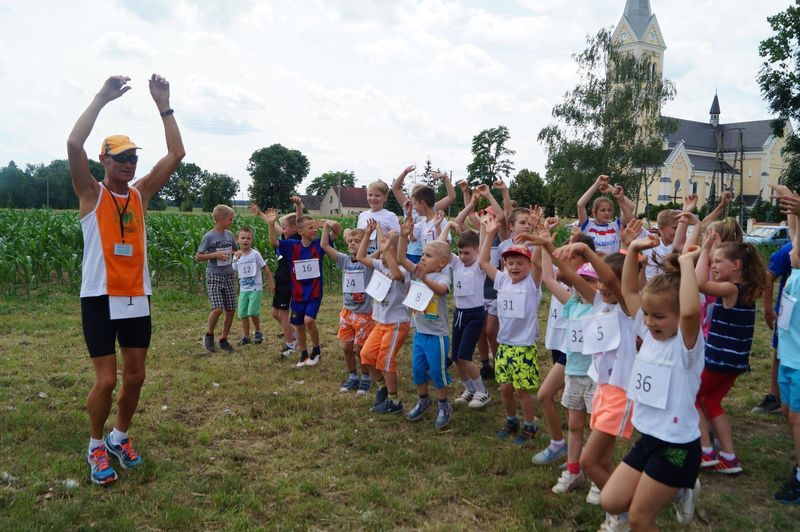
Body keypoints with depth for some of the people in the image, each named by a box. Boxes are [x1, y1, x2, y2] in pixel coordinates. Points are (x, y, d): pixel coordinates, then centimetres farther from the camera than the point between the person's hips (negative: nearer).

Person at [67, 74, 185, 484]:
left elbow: (177, 153, 1)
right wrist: (102, 98, -18)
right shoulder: (91, 193, -2)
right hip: (100, 298, -4)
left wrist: (163, 104, -4)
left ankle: (120, 436, 32)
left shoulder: (140, 193, 8)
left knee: (135, 376, 10)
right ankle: (96, 447, 21)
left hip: (137, 298, 4)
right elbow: (74, 144, -19)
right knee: (106, 380, -2)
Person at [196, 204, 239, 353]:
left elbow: (236, 250, 23)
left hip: (228, 276, 6)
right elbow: (198, 257, -6)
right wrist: (215, 254, -18)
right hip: (214, 276, -6)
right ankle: (209, 336, 8)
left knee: (231, 310, 4)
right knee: (218, 309, -17)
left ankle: (224, 339, 19)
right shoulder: (208, 237, -9)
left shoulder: (229, 235, 6)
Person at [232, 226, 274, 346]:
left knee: (253, 312, -14)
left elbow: (265, 269, -1)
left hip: (255, 288, -4)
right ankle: (246, 336, 18)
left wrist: (271, 284, 2)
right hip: (243, 289, 4)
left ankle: (258, 332, 10)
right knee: (243, 314, 4)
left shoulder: (255, 254, -7)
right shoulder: (236, 256, 4)